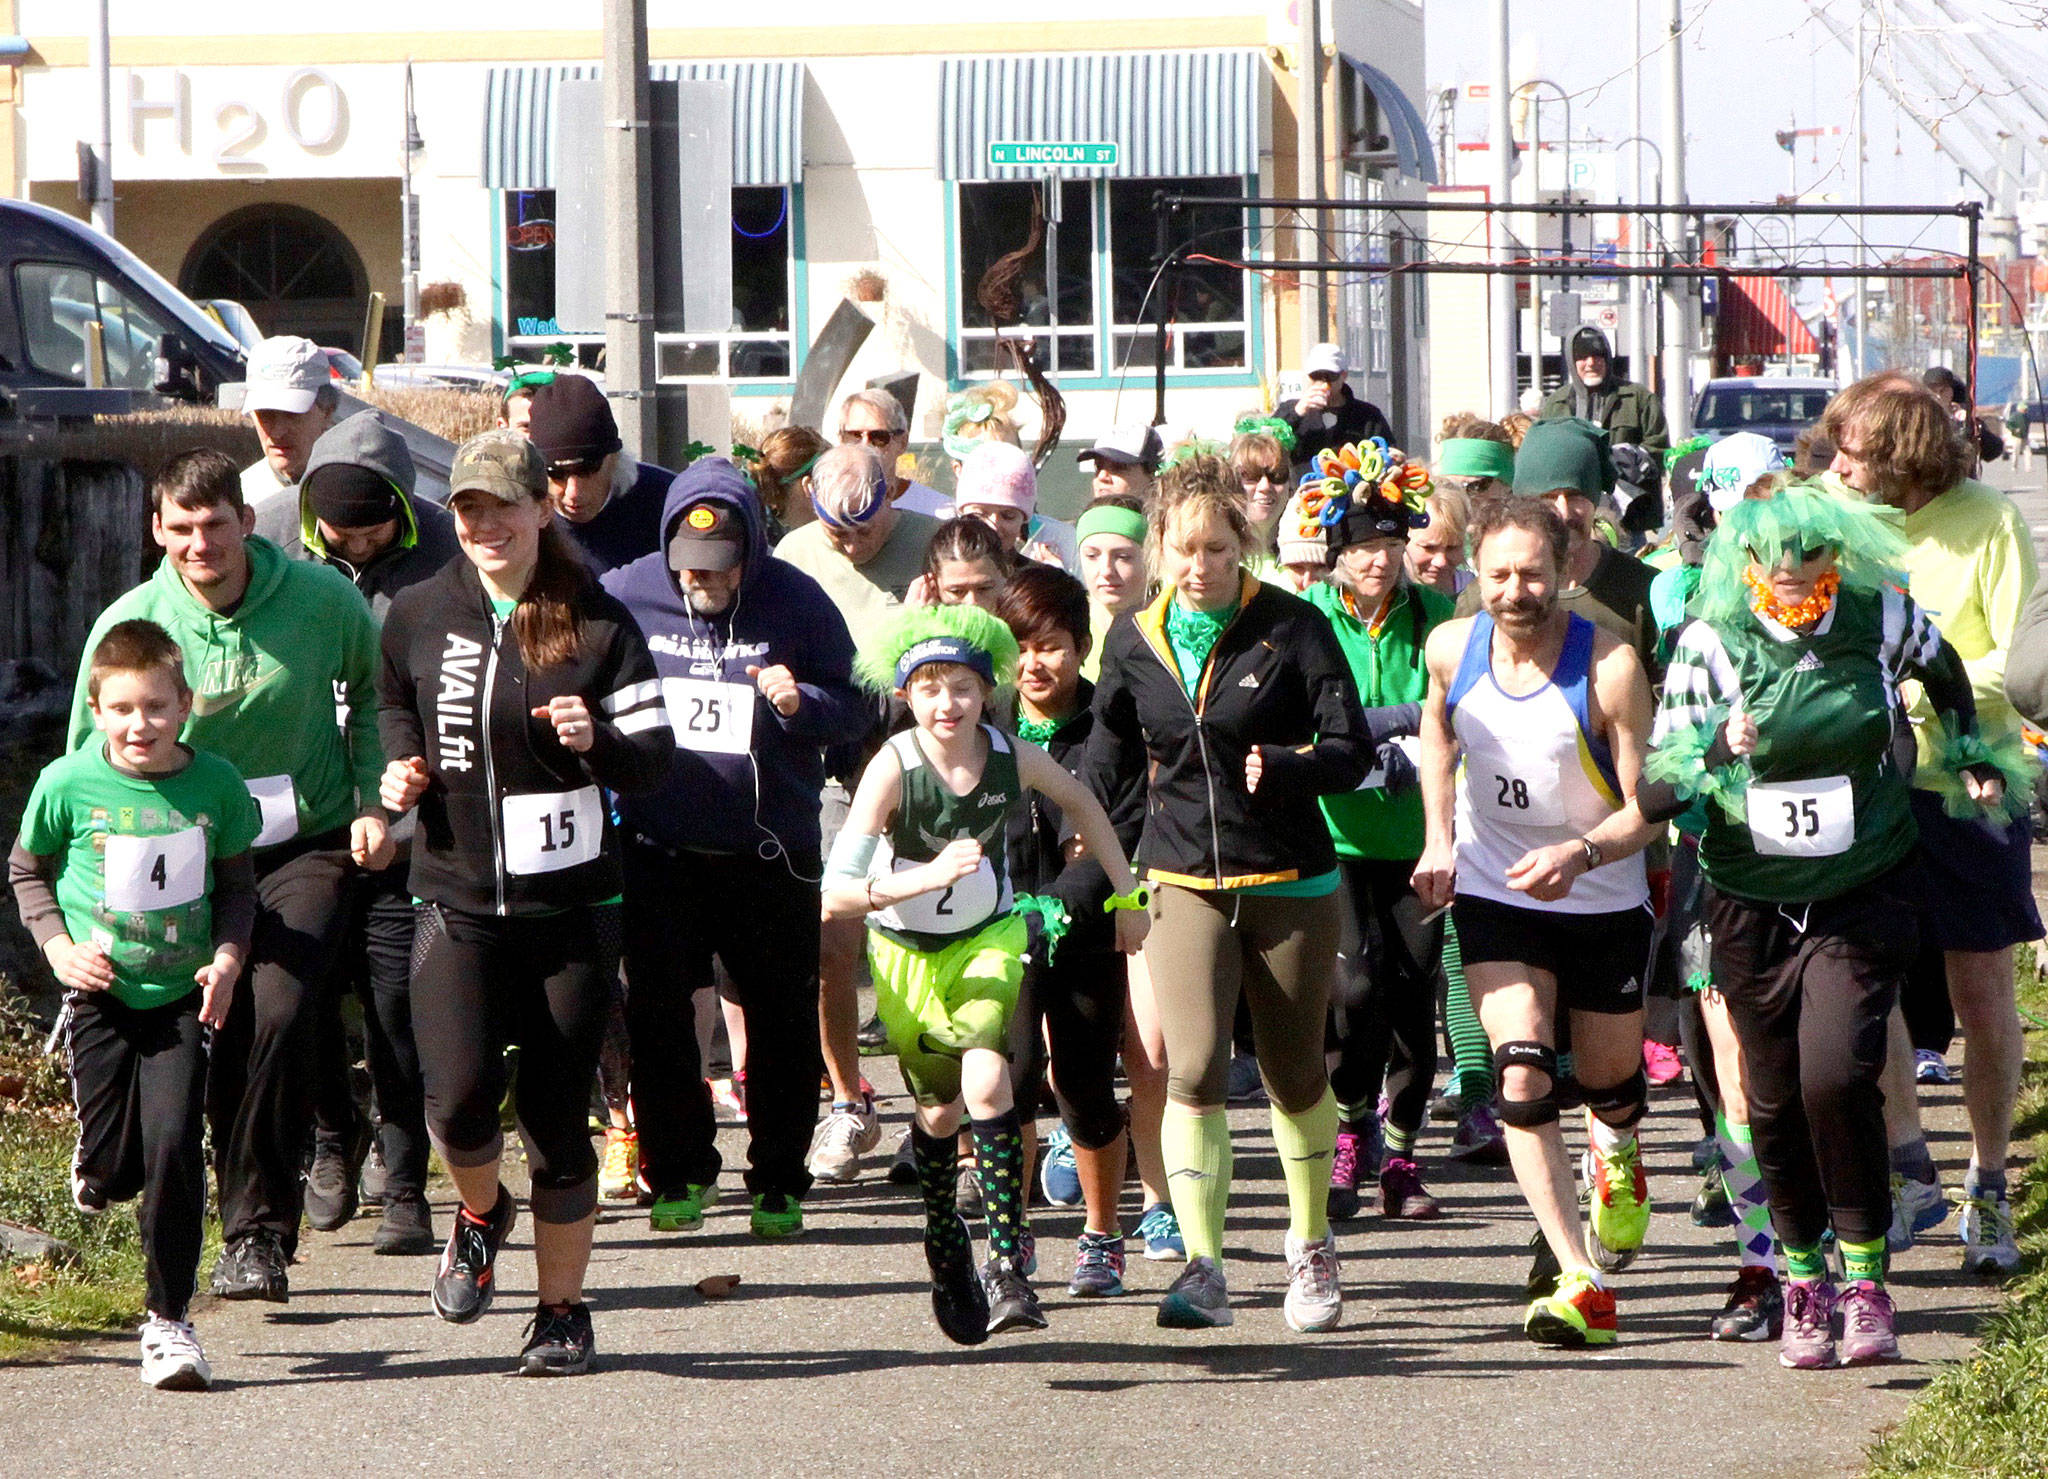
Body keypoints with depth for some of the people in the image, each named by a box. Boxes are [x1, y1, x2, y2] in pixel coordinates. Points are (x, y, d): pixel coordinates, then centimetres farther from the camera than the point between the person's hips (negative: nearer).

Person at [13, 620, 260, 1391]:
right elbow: (26, 870, 7)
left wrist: (228, 958, -7)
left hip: (182, 996, 0)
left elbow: (236, 884, 9)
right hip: (101, 994, 0)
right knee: (115, 1163, -2)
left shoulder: (215, 785, -5)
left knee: (175, 1146, -11)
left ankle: (169, 1320, 0)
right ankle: (95, 1167, 39)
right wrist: (58, 944, -6)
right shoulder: (68, 786, -9)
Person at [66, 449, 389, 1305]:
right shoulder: (131, 625, -7)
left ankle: (257, 1232, -12)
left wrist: (373, 802, 2)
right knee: (221, 1032, -7)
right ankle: (257, 1217, 12)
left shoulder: (321, 600, -8)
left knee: (279, 1014, -20)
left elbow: (375, 692, 13)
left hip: (308, 847, -1)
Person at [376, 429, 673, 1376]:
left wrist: (597, 742, -20)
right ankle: (480, 1215, 16)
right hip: (456, 902, 1)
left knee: (557, 1119, 1)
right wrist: (398, 769, 4)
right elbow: (392, 705, 24)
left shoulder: (598, 625, -2)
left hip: (572, 907, -1)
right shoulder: (418, 616, 4)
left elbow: (655, 759, 0)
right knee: (460, 1093, -18)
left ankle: (563, 1311, 18)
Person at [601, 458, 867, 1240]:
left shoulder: (796, 602, -5)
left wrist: (801, 702, -20)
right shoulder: (625, 597, -2)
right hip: (657, 847, 1)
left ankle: (779, 1182, 16)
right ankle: (678, 1174, 18)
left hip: (770, 852, -1)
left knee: (781, 1020, 4)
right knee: (656, 1015, 4)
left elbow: (854, 708, 0)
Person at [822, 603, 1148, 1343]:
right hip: (907, 950, 0)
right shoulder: (893, 767, -23)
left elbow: (1082, 805, 9)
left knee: (987, 1082, -22)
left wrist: (1127, 894, 13)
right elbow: (837, 894, -28)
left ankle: (1007, 1264, -23)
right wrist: (930, 875, -41)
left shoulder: (1014, 758, -16)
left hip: (989, 940, 0)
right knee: (940, 1108, 9)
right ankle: (945, 1247, 38)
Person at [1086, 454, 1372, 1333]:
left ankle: (1310, 1243, 34)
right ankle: (1202, 1270, -17)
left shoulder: (1293, 628, -6)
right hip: (1184, 884, 1)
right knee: (1193, 1071, -15)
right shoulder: (1135, 642, 3)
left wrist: (1280, 767, -28)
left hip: (1289, 880, -1)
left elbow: (1350, 751, -9)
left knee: (1295, 1077, 11)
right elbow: (1108, 766, 15)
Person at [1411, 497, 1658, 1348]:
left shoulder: (1609, 667, -23)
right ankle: (1579, 1283, -22)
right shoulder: (1452, 649, -11)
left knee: (1607, 1077, 17)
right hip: (1493, 893, 1)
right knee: (1522, 1079, -18)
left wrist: (1581, 853, -38)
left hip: (1603, 901, -1)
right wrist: (1438, 837, 6)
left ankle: (1618, 1153, 57)